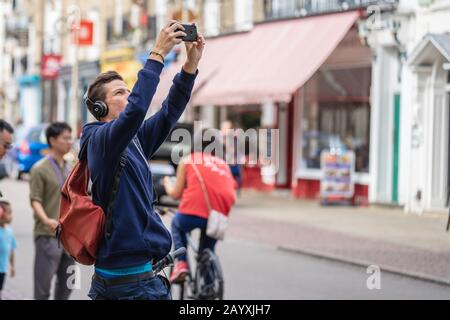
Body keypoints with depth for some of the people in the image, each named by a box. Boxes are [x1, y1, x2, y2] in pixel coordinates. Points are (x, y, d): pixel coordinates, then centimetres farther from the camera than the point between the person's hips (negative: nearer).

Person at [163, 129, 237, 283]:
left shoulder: (187, 160, 16)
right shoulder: (222, 163, 24)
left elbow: (176, 193, 13)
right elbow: (232, 197, 18)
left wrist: (167, 183, 34)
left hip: (192, 213, -2)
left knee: (177, 225, 33)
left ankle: (181, 263, 14)